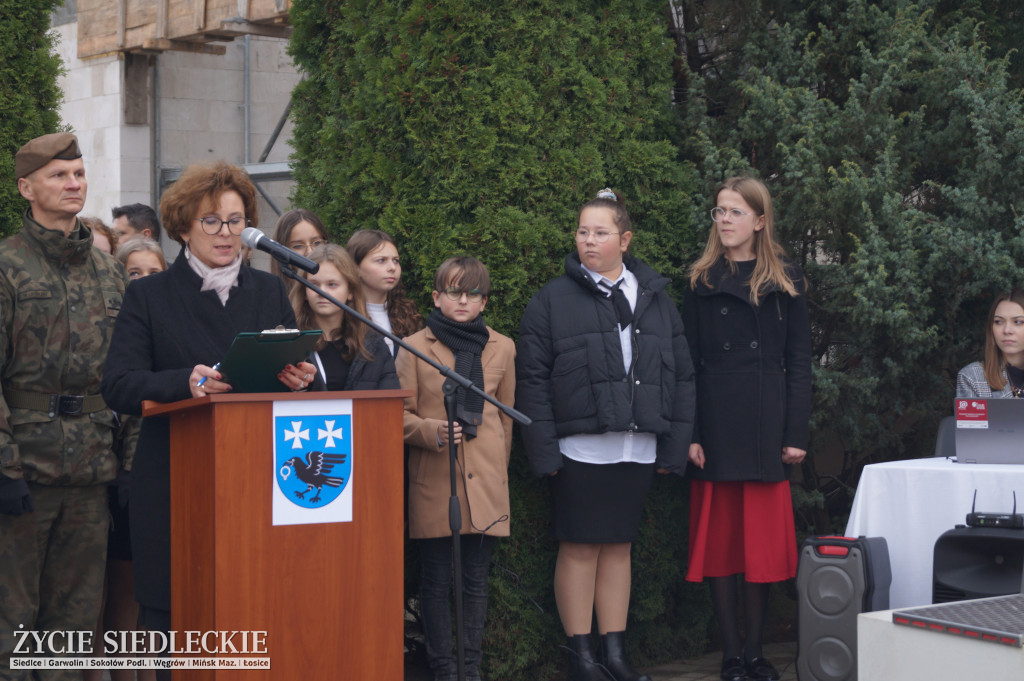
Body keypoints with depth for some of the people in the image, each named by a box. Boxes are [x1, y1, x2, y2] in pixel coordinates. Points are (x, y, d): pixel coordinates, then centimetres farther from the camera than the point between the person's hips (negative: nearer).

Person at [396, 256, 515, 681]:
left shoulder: (502, 348, 10)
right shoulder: (414, 347, 2)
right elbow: (400, 415, 0)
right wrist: (433, 431, -18)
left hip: (484, 482, 2)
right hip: (433, 482, -2)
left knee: (476, 580, 5)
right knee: (436, 580, 2)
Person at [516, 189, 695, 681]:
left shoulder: (656, 299, 11)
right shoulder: (552, 301, 0)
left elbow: (681, 376, 12)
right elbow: (532, 380, -3)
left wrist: (675, 446, 6)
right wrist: (544, 451, -9)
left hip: (638, 450, 3)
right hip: (580, 448, -3)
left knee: (619, 546, 10)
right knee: (580, 547, 0)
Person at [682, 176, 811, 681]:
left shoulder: (786, 282, 7)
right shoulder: (703, 282, 8)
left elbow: (798, 362, 5)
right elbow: (688, 361, 4)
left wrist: (796, 434, -3)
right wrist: (689, 433, -6)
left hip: (766, 423, 0)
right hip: (716, 424, 0)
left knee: (763, 543, 3)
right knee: (721, 540, 2)